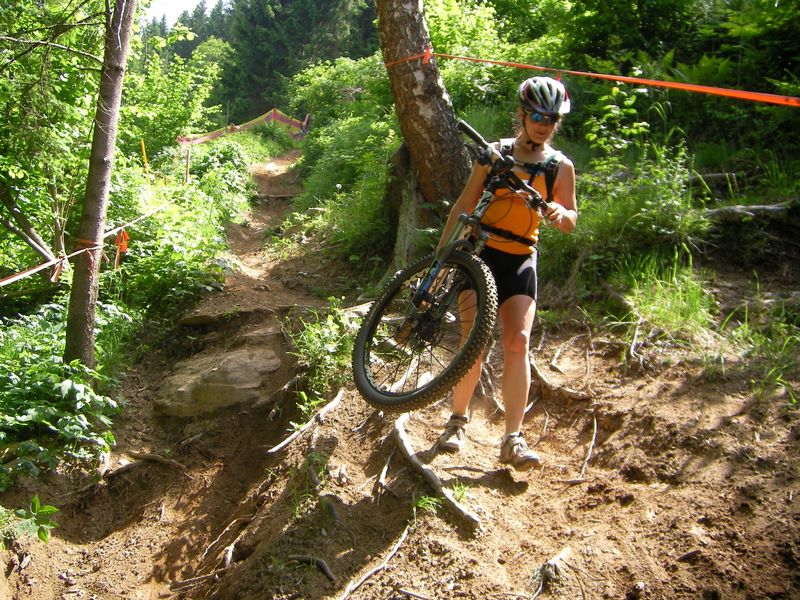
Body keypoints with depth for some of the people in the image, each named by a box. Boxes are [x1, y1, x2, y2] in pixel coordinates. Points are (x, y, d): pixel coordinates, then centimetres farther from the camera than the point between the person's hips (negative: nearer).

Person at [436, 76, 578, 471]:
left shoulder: (561, 166, 5)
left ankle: (513, 439, -6)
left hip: (521, 260, 2)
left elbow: (570, 222, 7)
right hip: (479, 254, -1)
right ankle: (458, 419, 7)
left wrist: (560, 212, -18)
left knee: (518, 342, -10)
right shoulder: (495, 154, 1)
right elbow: (463, 205, 3)